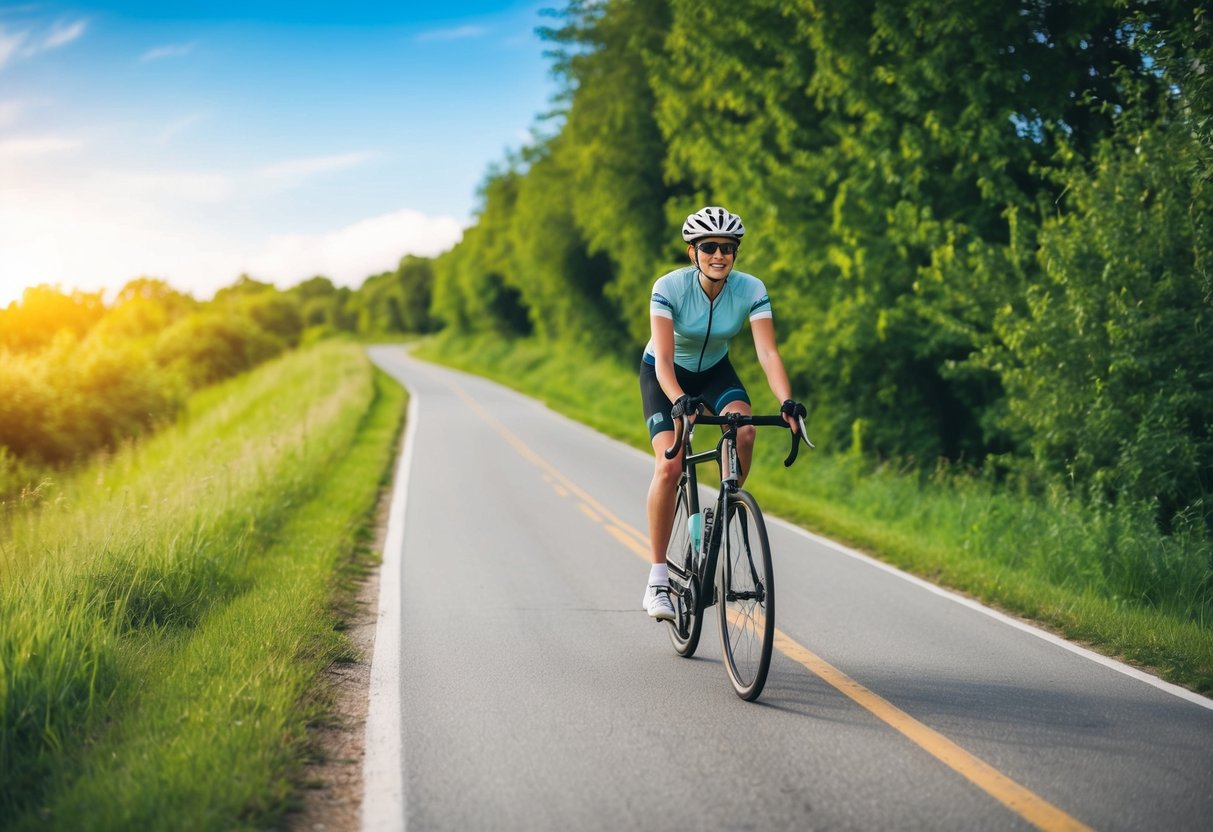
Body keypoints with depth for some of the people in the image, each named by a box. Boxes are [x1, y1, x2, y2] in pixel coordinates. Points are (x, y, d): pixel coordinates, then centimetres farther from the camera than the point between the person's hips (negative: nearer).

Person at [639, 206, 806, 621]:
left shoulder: (751, 290, -22)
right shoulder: (669, 287, -28)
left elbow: (768, 353, -29)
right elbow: (663, 358, -35)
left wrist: (786, 402, -46)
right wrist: (680, 401, -53)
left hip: (714, 371, 3)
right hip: (665, 376, -2)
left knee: (744, 430, -30)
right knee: (669, 466, -22)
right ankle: (657, 579, -13)